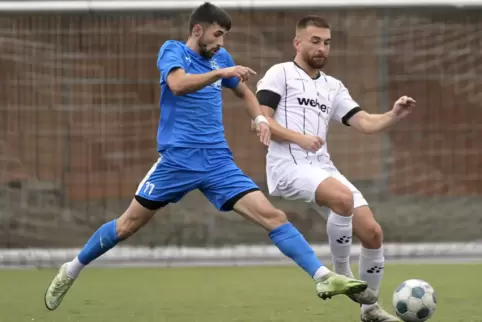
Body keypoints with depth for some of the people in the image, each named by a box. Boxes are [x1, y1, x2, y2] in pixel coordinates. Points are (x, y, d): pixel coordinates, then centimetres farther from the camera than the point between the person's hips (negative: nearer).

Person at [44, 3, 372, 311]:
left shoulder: (220, 58, 12)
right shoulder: (173, 50, -3)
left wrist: (260, 118, 9)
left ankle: (323, 277, -17)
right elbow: (177, 84, -26)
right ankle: (71, 270, 23)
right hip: (178, 159, -4)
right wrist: (222, 72, -34)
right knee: (129, 224, 4)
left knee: (272, 216, -10)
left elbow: (245, 92, 29)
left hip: (218, 162, 4)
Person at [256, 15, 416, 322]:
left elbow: (366, 123, 12)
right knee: (343, 198, -34)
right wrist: (299, 138, -19)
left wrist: (394, 115, -8)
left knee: (372, 232, -5)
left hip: (322, 167, 7)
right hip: (288, 166, -7)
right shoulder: (280, 74, 3)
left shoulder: (334, 87, 21)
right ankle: (342, 274, -14)